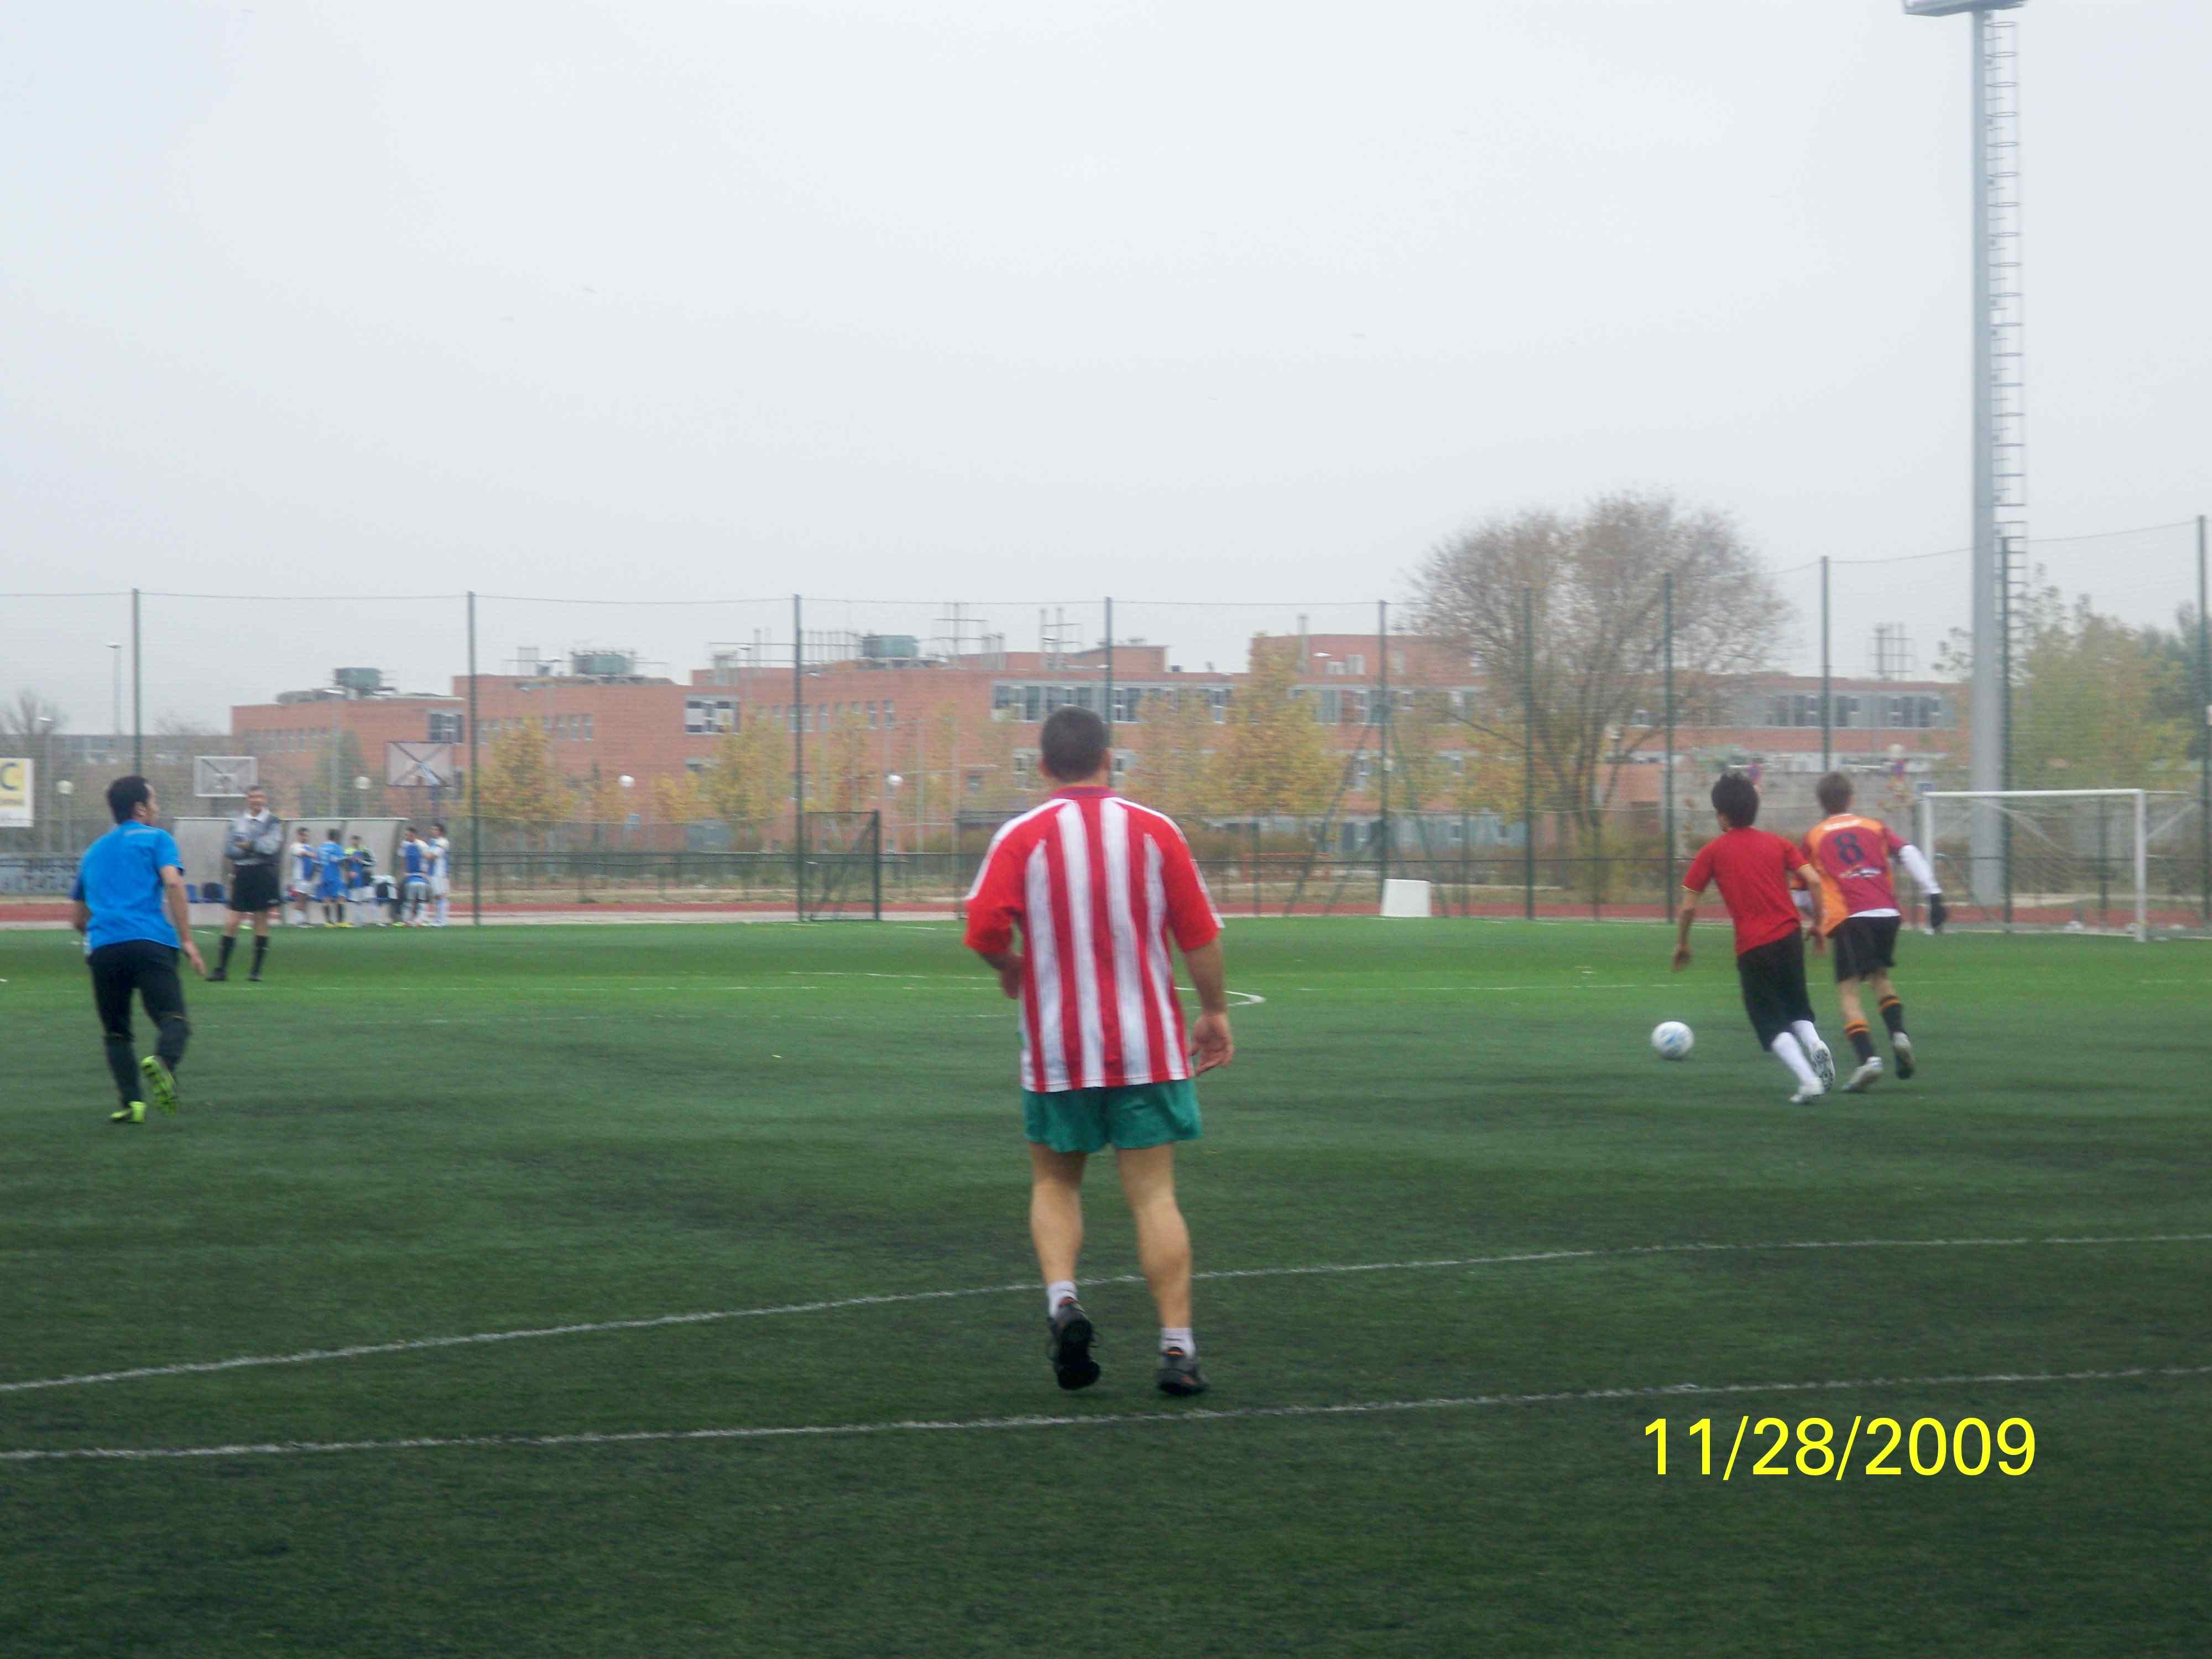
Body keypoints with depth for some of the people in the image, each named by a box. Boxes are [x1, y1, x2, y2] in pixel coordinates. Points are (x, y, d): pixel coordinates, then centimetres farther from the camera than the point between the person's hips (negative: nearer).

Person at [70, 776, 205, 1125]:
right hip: (152, 943, -4)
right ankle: (162, 1062, -41)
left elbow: (80, 919, 32)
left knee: (117, 1033, 13)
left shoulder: (93, 851, 28)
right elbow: (173, 883, -5)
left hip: (102, 948, 4)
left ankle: (132, 1102, -5)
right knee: (174, 1021, -9)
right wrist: (186, 940, -5)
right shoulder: (156, 839, 13)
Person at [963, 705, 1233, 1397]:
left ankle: (1062, 1298, -7)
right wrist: (1215, 1013, 13)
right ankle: (1178, 1347, -5)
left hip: (1057, 1052, 0)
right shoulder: (1155, 831, -1)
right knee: (1154, 1196, 2)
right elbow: (1200, 935, 0)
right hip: (1148, 1050, 0)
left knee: (1055, 1184, 17)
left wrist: (1012, 970, 11)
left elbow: (983, 931, -11)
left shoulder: (1022, 838, -5)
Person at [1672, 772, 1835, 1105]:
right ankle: (1815, 1045, -7)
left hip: (1753, 947, -3)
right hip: (1790, 935, 3)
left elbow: (1689, 906, 1)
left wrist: (1681, 944, 16)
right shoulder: (1777, 843, 9)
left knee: (1771, 1025, 7)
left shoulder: (1713, 851, 2)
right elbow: (1813, 880, 0)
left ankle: (1808, 1080, -12)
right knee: (1797, 1007, 23)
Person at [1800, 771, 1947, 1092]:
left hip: (1848, 920, -3)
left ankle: (1868, 1058, -24)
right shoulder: (1875, 827, 19)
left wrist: (1816, 927, 35)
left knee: (1848, 991, -3)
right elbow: (1909, 854, 4)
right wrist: (1934, 895, -1)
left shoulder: (1813, 837, 16)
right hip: (1888, 913, 3)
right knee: (1881, 978, 24)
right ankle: (1899, 1034, -1)